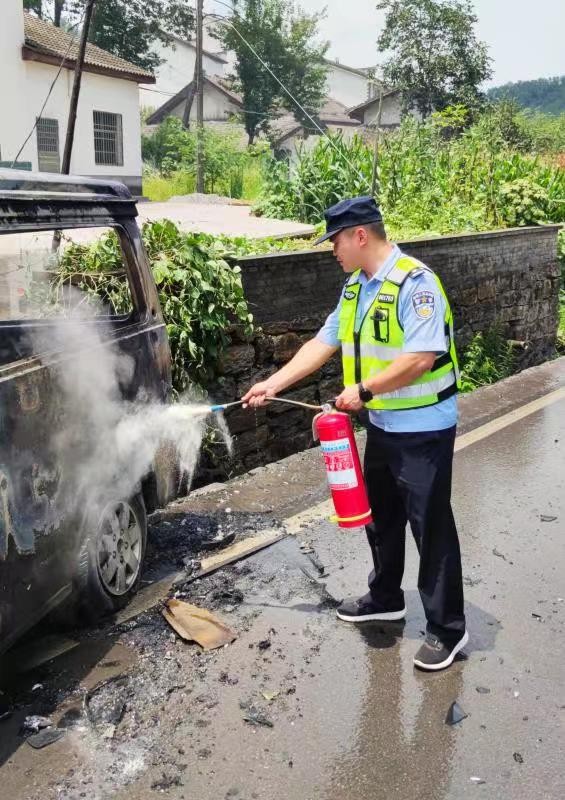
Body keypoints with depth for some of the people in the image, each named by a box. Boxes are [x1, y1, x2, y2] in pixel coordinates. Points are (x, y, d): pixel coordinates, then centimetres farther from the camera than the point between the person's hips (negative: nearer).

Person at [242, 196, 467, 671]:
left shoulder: (414, 282, -21)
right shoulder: (356, 287, 8)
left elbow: (423, 357, -28)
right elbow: (323, 343, 11)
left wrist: (364, 390, -22)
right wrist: (273, 384, 7)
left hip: (424, 429, -9)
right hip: (383, 425, 9)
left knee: (431, 526, 0)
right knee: (382, 518, 21)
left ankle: (447, 628, 15)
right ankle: (385, 598, 40)